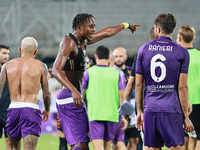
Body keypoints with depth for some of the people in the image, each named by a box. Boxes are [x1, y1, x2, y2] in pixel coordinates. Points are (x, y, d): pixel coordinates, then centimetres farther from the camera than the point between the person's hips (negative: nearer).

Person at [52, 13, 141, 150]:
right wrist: (73, 90, -39)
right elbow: (56, 70, -25)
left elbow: (107, 32, 35)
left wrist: (127, 25, 50)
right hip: (70, 98, -10)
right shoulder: (69, 42, -12)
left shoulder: (83, 41, 17)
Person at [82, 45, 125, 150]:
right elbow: (121, 96, 4)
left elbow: (82, 93, 10)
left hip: (95, 114, -3)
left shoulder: (89, 73, 1)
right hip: (112, 114, 3)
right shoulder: (116, 73, 6)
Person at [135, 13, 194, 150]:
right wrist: (186, 117, 1)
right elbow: (182, 87, -4)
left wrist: (139, 111, 17)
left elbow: (138, 84, 9)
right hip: (171, 110, -3)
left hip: (150, 108, 3)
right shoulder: (181, 52, -1)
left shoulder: (144, 50, 7)